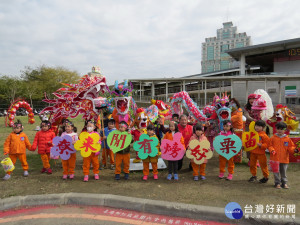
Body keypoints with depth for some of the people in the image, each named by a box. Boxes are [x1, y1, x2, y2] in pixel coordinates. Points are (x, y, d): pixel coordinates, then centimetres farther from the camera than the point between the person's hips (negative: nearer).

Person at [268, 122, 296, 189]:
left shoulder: (287, 139, 1)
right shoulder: (273, 138, -2)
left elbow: (290, 146, 6)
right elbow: (270, 146, 2)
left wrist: (293, 149, -14)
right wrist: (272, 150, -16)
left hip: (284, 159, 1)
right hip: (275, 158, -1)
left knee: (284, 171, 12)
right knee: (276, 171, 5)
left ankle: (284, 183, 26)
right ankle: (277, 183, 17)